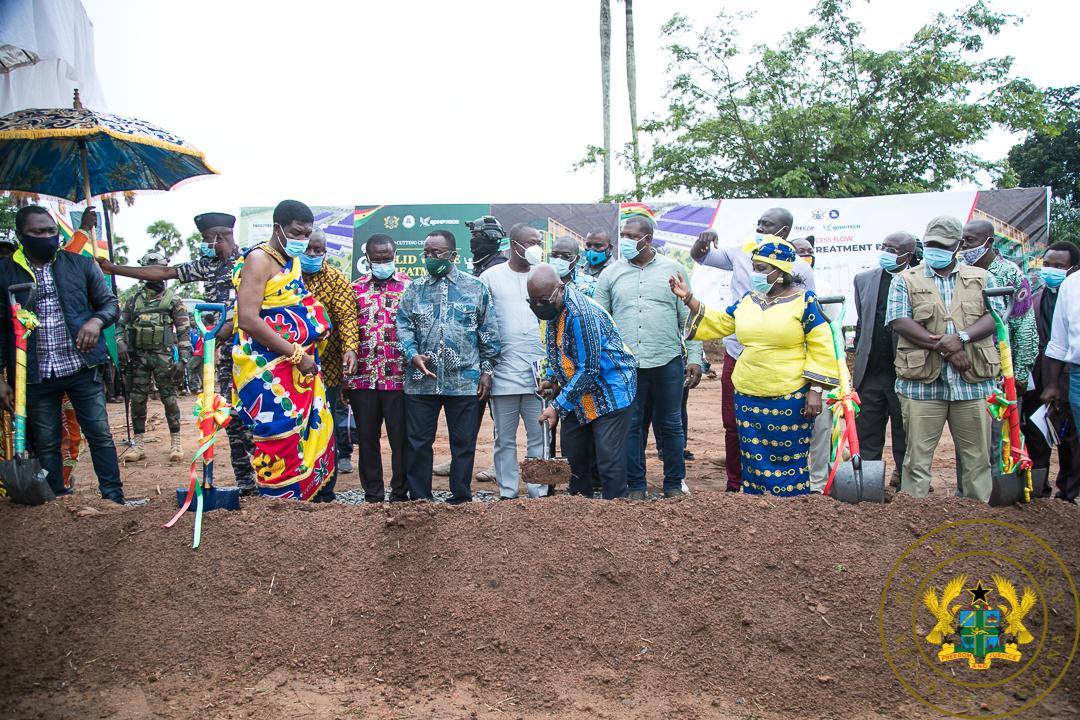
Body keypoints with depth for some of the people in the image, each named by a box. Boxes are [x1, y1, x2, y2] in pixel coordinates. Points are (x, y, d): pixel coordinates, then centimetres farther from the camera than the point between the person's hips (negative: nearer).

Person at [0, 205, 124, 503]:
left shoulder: (80, 264, 5)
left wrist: (96, 320, -12)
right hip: (35, 376, 0)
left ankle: (114, 498, 10)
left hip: (82, 368, 0)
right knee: (46, 444, 9)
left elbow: (110, 303, 12)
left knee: (100, 435, 2)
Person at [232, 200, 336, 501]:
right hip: (270, 372, -9)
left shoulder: (293, 261, 15)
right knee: (280, 445, -6)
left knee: (311, 436, 9)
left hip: (301, 367, 9)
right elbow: (247, 320, -20)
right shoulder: (259, 259, -10)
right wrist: (296, 354, -18)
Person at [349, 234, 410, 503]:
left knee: (401, 438, 2)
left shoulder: (409, 286, 3)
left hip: (398, 377, -3)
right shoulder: (355, 288, 11)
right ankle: (372, 495, 20)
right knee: (367, 439, 9)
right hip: (363, 377, 3)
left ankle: (400, 494, 14)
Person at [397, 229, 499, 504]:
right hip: (421, 379, 2)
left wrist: (486, 370, 0)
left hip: (465, 381, -1)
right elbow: (403, 325, 5)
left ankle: (461, 500, 18)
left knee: (464, 443, 5)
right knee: (418, 442, 5)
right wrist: (413, 355, -12)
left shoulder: (476, 288, 5)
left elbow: (489, 332, 5)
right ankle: (419, 499, 18)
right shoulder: (415, 289, 9)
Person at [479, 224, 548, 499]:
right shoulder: (491, 276, 5)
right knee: (505, 438, 7)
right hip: (504, 372, -1)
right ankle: (507, 492, 17)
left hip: (539, 373, 1)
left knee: (539, 436, 3)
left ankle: (539, 492, 12)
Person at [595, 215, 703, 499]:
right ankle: (636, 486, 17)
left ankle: (674, 484, 22)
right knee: (630, 426, 5)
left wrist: (695, 357, -1)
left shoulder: (673, 270, 5)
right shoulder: (610, 275, 6)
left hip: (668, 361, 0)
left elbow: (688, 318, 5)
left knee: (671, 425, 9)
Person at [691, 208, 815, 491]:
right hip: (736, 354, 4)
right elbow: (698, 257, 12)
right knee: (733, 424, 11)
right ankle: (735, 486, 24)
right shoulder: (741, 254, 6)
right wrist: (704, 240, -9)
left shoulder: (799, 270, -4)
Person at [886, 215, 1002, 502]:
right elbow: (899, 322, -6)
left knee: (978, 456, 8)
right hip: (922, 382, -2)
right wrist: (943, 346, -14)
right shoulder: (905, 280, 8)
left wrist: (962, 337, -17)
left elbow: (995, 316, 2)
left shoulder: (981, 278, 14)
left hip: (973, 381, 2)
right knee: (918, 455, 2)